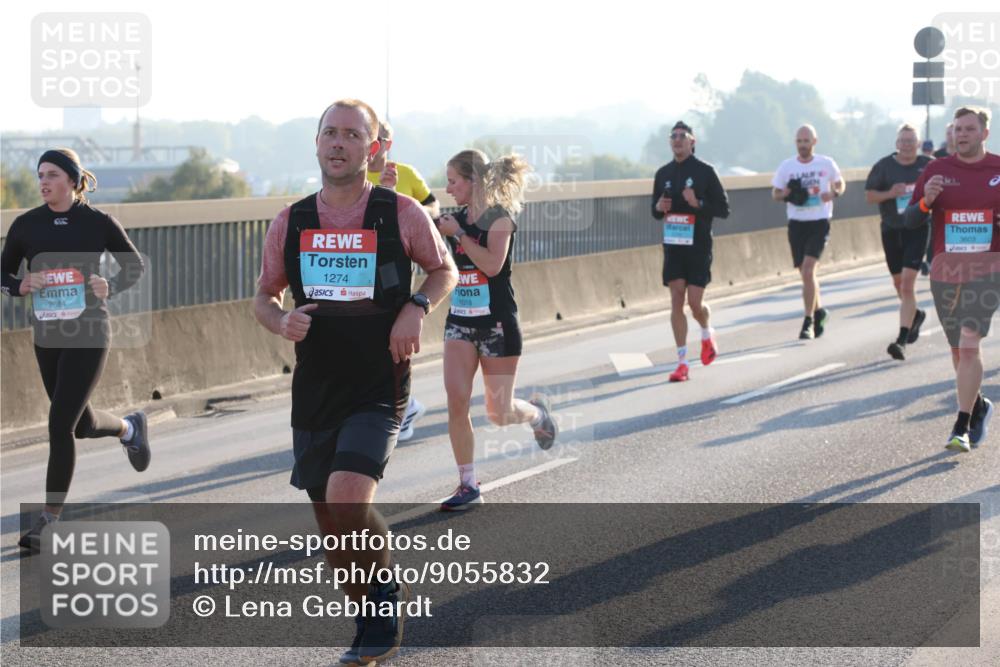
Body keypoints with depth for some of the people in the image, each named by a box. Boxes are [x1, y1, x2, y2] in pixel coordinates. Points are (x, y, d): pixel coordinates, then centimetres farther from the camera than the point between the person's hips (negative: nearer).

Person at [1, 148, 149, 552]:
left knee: (60, 423, -11)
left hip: (88, 336, -4)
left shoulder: (98, 223, -5)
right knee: (82, 424, 15)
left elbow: (134, 265, 7)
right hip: (47, 337, 4)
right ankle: (129, 428, 51)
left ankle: (49, 520, -2)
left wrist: (110, 287, -12)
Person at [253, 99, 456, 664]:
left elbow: (445, 270, 10)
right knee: (331, 523, 9)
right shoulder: (290, 223, 4)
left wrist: (417, 308, -9)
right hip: (314, 392, 4)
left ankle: (389, 588, 6)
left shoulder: (402, 214, -4)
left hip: (378, 390, -4)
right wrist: (281, 321, -7)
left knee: (347, 499, -23)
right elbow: (264, 296, 15)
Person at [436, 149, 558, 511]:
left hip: (496, 323, -5)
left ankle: (538, 412, 35)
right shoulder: (457, 218, 7)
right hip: (460, 321, 5)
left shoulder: (499, 216, -10)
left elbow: (492, 264, -23)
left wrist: (458, 233, -21)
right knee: (456, 402, -9)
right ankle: (468, 486, -1)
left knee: (498, 413, 0)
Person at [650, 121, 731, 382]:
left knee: (695, 302, -7)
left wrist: (698, 204, -20)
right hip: (673, 246, 4)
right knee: (676, 301, -2)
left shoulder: (705, 171, -4)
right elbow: (656, 211, 19)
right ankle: (682, 362, 1)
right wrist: (659, 208, -5)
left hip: (698, 246, -4)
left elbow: (724, 209, -5)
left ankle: (707, 334, 28)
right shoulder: (663, 173, 9)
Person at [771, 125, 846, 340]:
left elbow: (840, 183, 14)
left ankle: (808, 322, -12)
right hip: (796, 224, 3)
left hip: (819, 223, -3)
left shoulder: (826, 163, -1)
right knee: (806, 273, 12)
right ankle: (818, 310, 36)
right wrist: (785, 195, -12)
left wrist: (835, 193, -9)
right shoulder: (787, 166, 3)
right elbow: (775, 193, 11)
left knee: (808, 269, -17)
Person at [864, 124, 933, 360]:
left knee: (907, 285, -15)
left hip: (917, 230, -3)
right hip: (891, 231, 3)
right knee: (899, 283, 18)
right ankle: (916, 315, 48)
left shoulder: (928, 166, 0)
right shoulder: (884, 166, 0)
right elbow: (869, 195, 1)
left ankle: (902, 340, -18)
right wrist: (889, 193, -16)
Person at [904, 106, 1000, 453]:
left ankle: (962, 427, -14)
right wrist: (926, 201, -18)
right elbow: (911, 220, 2)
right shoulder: (936, 170, 4)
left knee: (969, 345, -16)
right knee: (958, 348, 13)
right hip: (945, 269, 3)